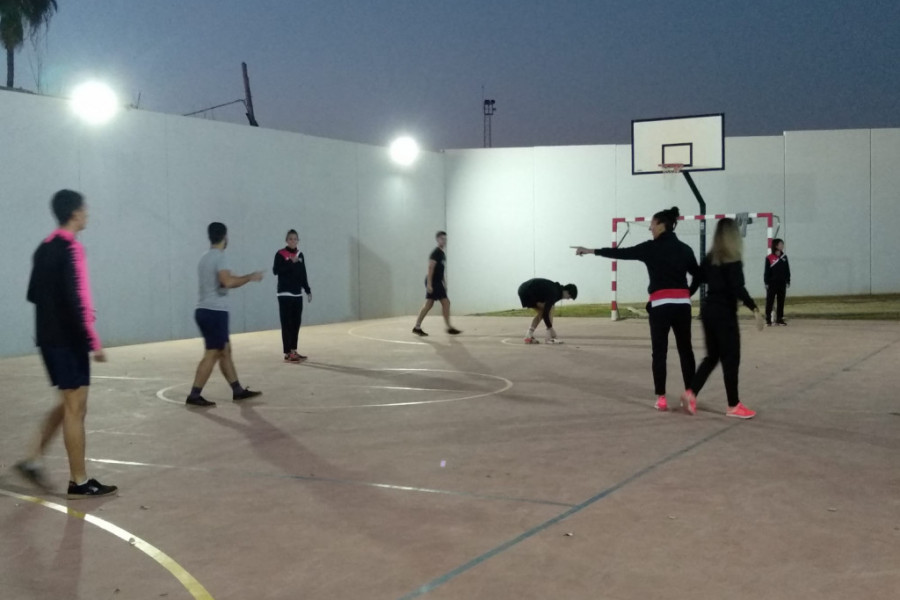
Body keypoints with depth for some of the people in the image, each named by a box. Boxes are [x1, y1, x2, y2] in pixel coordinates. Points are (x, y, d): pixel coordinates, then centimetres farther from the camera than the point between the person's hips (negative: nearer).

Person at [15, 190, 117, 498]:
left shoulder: (44, 248, 12)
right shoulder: (70, 248, -16)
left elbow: (34, 294, 18)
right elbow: (76, 300, -22)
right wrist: (94, 342, -19)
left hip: (49, 337, 9)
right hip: (68, 339, -9)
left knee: (69, 403, 20)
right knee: (76, 408, -3)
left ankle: (33, 459, 17)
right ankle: (79, 482, 3)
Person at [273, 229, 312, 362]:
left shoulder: (300, 254, 12)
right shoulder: (280, 254, -6)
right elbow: (276, 270, -18)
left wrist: (308, 291, 15)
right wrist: (291, 262, -23)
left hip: (297, 294, 6)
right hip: (285, 294, -6)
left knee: (296, 323, 8)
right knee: (287, 324, -7)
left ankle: (293, 351, 17)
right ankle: (287, 353, -5)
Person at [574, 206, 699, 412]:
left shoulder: (651, 247, -2)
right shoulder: (684, 249, 9)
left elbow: (622, 253, 0)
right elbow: (698, 274, 12)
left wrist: (591, 251, 6)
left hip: (661, 304, -4)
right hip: (682, 304, 4)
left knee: (660, 352, 2)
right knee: (685, 350, 8)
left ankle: (661, 398, 0)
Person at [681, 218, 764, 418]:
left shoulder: (709, 258, 8)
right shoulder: (732, 260, -12)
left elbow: (696, 282, 12)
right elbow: (738, 289, -22)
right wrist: (755, 309, -26)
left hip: (708, 311, 7)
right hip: (724, 314, -7)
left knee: (712, 356, 17)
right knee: (731, 359, 2)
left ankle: (691, 393, 8)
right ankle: (733, 406, 8)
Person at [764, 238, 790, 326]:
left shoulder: (784, 257, 7)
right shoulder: (769, 258, -7)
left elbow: (787, 270, 11)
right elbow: (767, 271, -6)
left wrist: (788, 281, 9)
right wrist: (766, 282, -8)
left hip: (782, 283, 5)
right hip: (772, 283, -5)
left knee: (781, 302, 9)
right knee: (770, 301, 0)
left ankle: (779, 319, 17)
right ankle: (768, 319, 5)